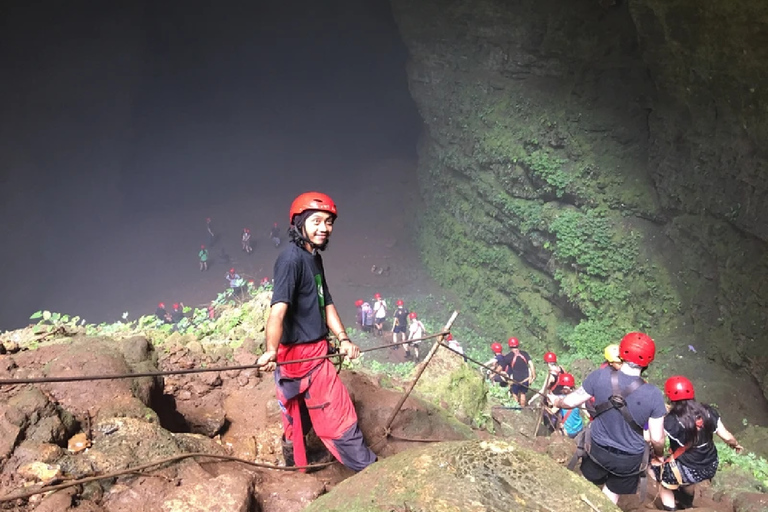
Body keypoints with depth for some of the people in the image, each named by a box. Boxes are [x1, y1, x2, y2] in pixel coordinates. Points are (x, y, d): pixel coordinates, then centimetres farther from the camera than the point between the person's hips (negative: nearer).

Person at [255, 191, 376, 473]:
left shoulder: (314, 257, 12)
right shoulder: (291, 257, -18)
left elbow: (326, 303, 15)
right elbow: (278, 308, -30)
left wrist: (343, 339, 3)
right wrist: (271, 351, -40)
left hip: (314, 350, 9)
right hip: (301, 352, -9)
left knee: (301, 416, 20)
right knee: (339, 413, 2)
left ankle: (294, 465, 35)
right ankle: (367, 469, 15)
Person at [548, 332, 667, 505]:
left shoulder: (600, 375, -22)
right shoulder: (653, 394, -24)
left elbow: (572, 401, -8)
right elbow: (657, 439, -15)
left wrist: (556, 401, 14)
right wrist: (659, 455, 8)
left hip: (597, 448, 1)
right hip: (630, 458, -1)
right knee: (609, 498, 24)